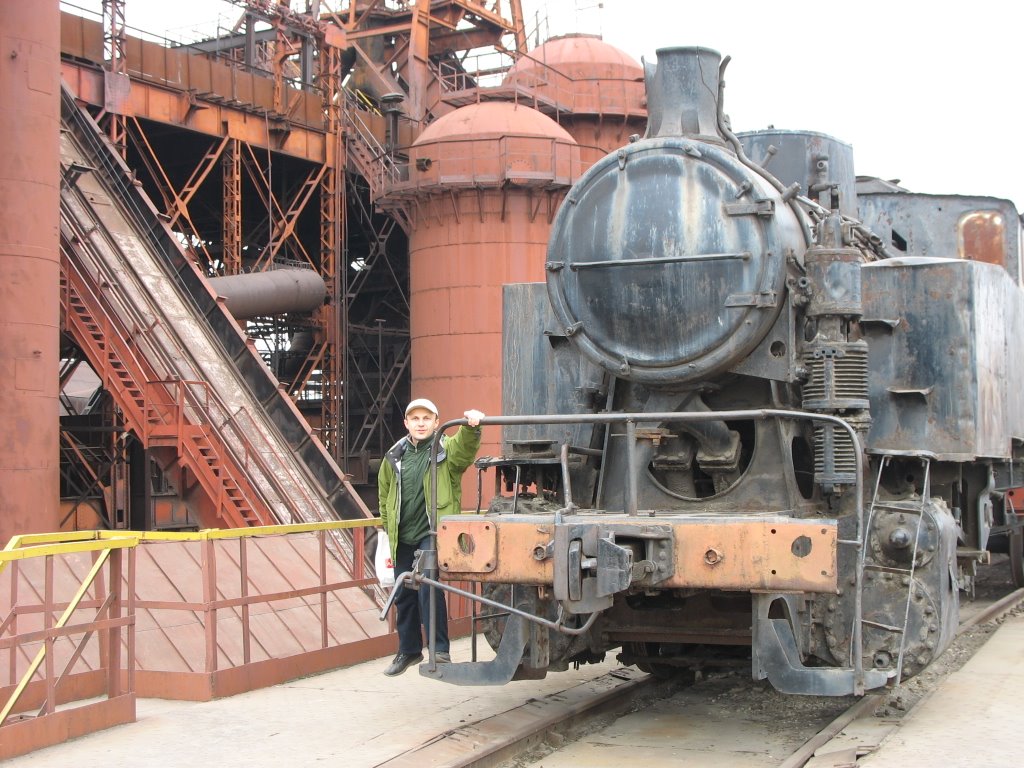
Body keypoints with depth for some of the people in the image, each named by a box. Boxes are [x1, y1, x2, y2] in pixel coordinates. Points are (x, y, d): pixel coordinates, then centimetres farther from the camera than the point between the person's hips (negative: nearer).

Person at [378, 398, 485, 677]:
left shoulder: (447, 449, -5)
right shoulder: (394, 456, 8)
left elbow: (465, 447, -29)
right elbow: (385, 491, 21)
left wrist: (471, 426, -49)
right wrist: (388, 523, 19)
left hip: (433, 533, -5)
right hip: (403, 537, 5)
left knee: (428, 586, -23)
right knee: (404, 595, 14)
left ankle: (440, 649, -14)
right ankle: (409, 650, 31)